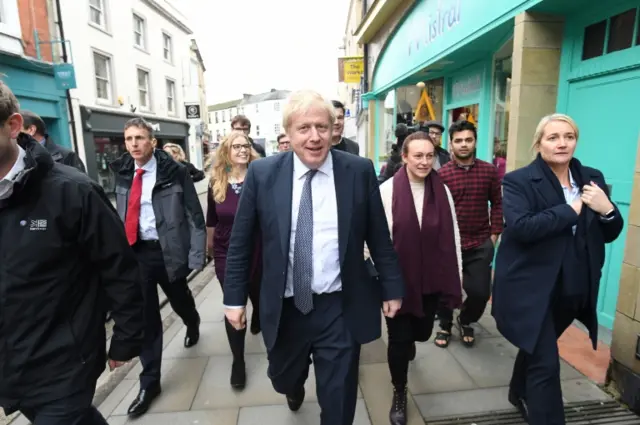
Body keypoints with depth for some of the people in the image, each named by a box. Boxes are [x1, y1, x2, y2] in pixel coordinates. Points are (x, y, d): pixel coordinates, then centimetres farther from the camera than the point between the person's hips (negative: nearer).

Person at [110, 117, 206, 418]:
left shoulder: (174, 172, -10)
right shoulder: (122, 173, 4)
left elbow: (195, 215, -10)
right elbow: (121, 216, 12)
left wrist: (196, 255, -15)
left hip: (167, 251, -3)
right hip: (135, 252, 3)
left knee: (179, 301, 20)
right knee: (145, 316, 7)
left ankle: (193, 326, 56)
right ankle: (149, 381, 22)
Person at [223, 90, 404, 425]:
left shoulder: (359, 171, -7)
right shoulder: (262, 173, -7)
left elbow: (379, 237, 1)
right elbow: (240, 241, 0)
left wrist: (392, 288, 5)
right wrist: (234, 297, 2)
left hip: (340, 309, -1)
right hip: (284, 307, 2)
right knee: (283, 380, 26)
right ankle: (296, 389, 63)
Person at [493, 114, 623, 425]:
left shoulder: (592, 178, 6)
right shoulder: (518, 181, -11)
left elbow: (610, 234, 8)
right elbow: (520, 227, -26)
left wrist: (607, 209, -13)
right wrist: (571, 209, -21)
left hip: (572, 290, 6)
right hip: (533, 288, -6)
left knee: (537, 348, 25)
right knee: (546, 362, -4)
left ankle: (520, 394, 50)